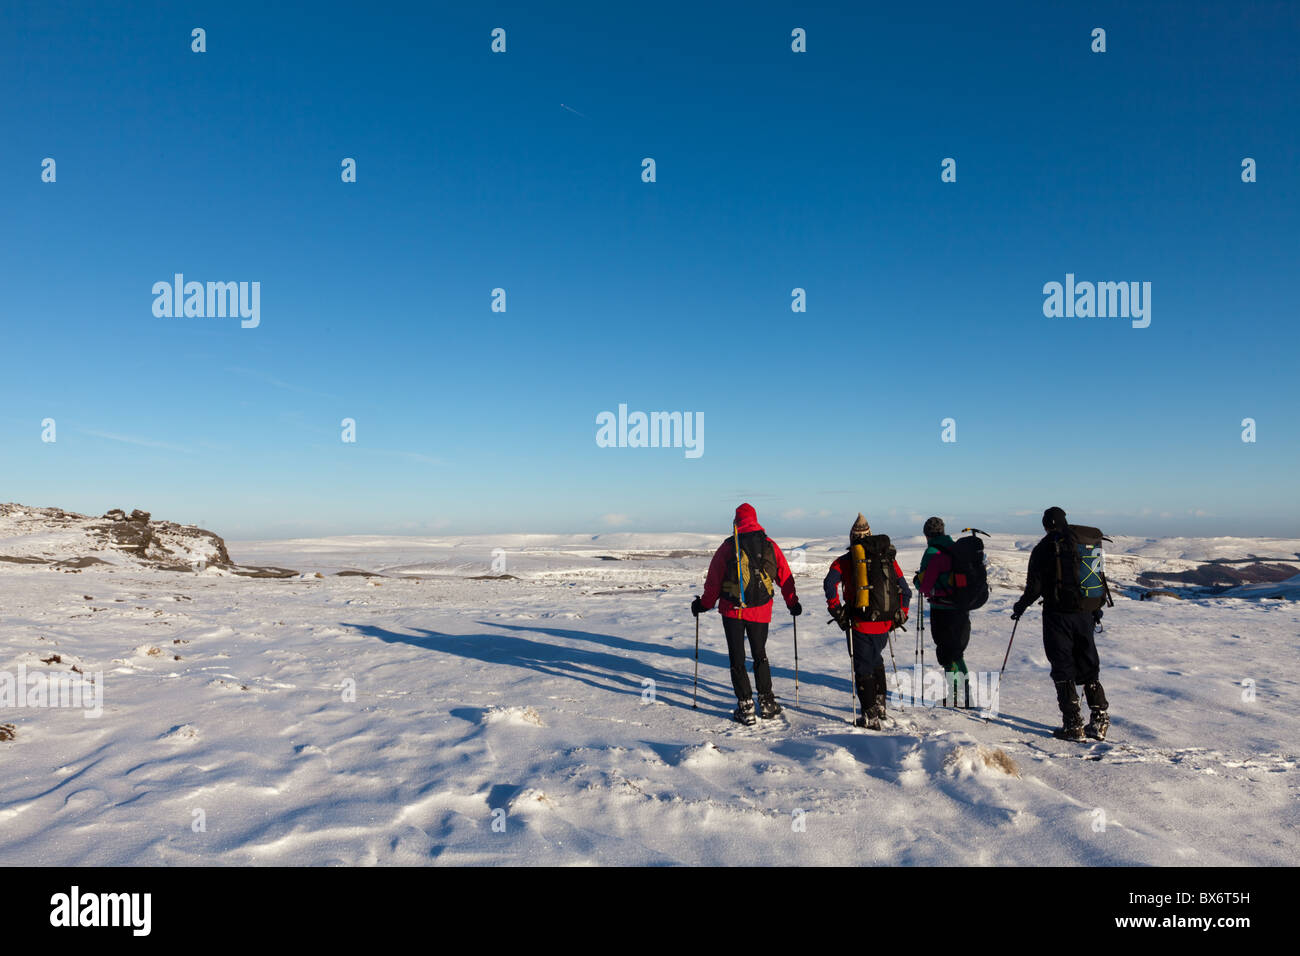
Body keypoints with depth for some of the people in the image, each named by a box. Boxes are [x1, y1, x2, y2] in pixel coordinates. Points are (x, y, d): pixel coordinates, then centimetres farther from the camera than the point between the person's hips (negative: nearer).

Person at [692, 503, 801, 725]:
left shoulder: (728, 547, -6)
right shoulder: (770, 545, 0)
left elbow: (713, 581, -2)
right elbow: (785, 577, 7)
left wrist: (704, 604, 11)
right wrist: (793, 603, 20)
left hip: (732, 611, -2)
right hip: (761, 612, 2)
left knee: (737, 659, 7)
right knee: (760, 656, 19)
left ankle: (746, 708, 5)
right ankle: (767, 703, 20)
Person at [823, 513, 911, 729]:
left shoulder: (845, 560, 0)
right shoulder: (888, 558, 10)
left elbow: (830, 583, -17)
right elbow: (905, 591, 11)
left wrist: (836, 609, -7)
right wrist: (901, 615, 21)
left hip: (860, 624, -4)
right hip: (885, 624, 4)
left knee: (863, 667, 7)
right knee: (876, 659, 27)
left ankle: (870, 716, 6)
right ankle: (880, 704, 33)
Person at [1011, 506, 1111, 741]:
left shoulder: (1044, 548, -6)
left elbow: (1034, 586, -10)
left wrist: (1021, 607, 6)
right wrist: (1096, 610, 23)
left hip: (1057, 615, -5)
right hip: (1084, 615, 5)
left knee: (1063, 669, 1)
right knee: (1089, 667, 14)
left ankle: (1073, 725, 0)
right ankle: (1099, 721, 14)